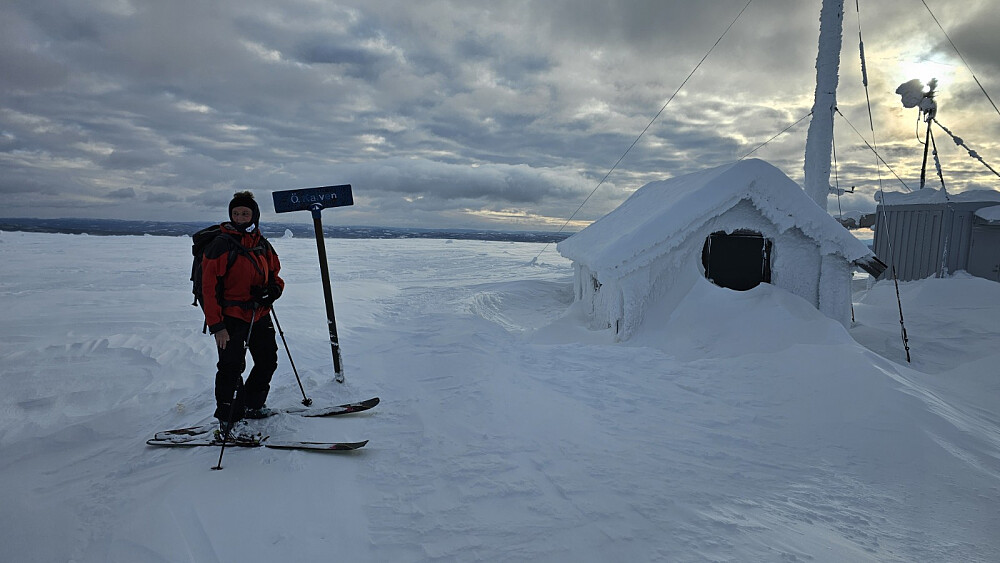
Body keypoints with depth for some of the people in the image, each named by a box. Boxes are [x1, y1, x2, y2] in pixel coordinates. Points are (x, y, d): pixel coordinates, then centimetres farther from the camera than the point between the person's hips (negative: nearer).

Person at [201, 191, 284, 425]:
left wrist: (273, 289, -7)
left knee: (268, 361, 14)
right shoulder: (220, 245, -11)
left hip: (260, 316, 6)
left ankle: (252, 405, 34)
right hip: (231, 317, -6)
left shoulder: (263, 245, 7)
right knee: (231, 367, -6)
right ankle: (228, 418, 11)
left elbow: (275, 274, 19)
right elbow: (210, 287, -12)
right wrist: (216, 325, -17)